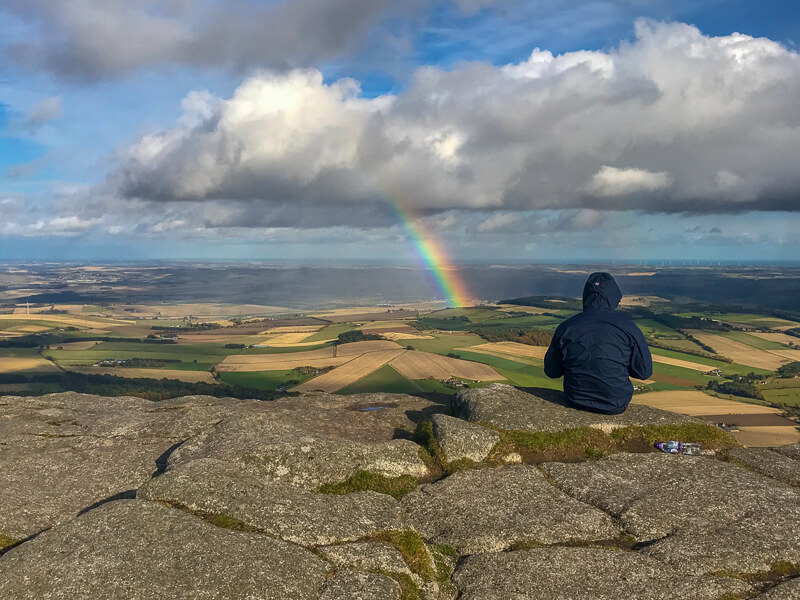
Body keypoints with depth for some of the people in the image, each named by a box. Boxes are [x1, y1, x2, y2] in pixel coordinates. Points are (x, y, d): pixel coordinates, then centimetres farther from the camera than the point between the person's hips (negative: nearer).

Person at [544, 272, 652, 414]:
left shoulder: (566, 327, -7)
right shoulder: (627, 326, -11)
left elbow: (551, 371, 3)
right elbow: (645, 371, -3)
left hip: (576, 400, 1)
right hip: (616, 405, -1)